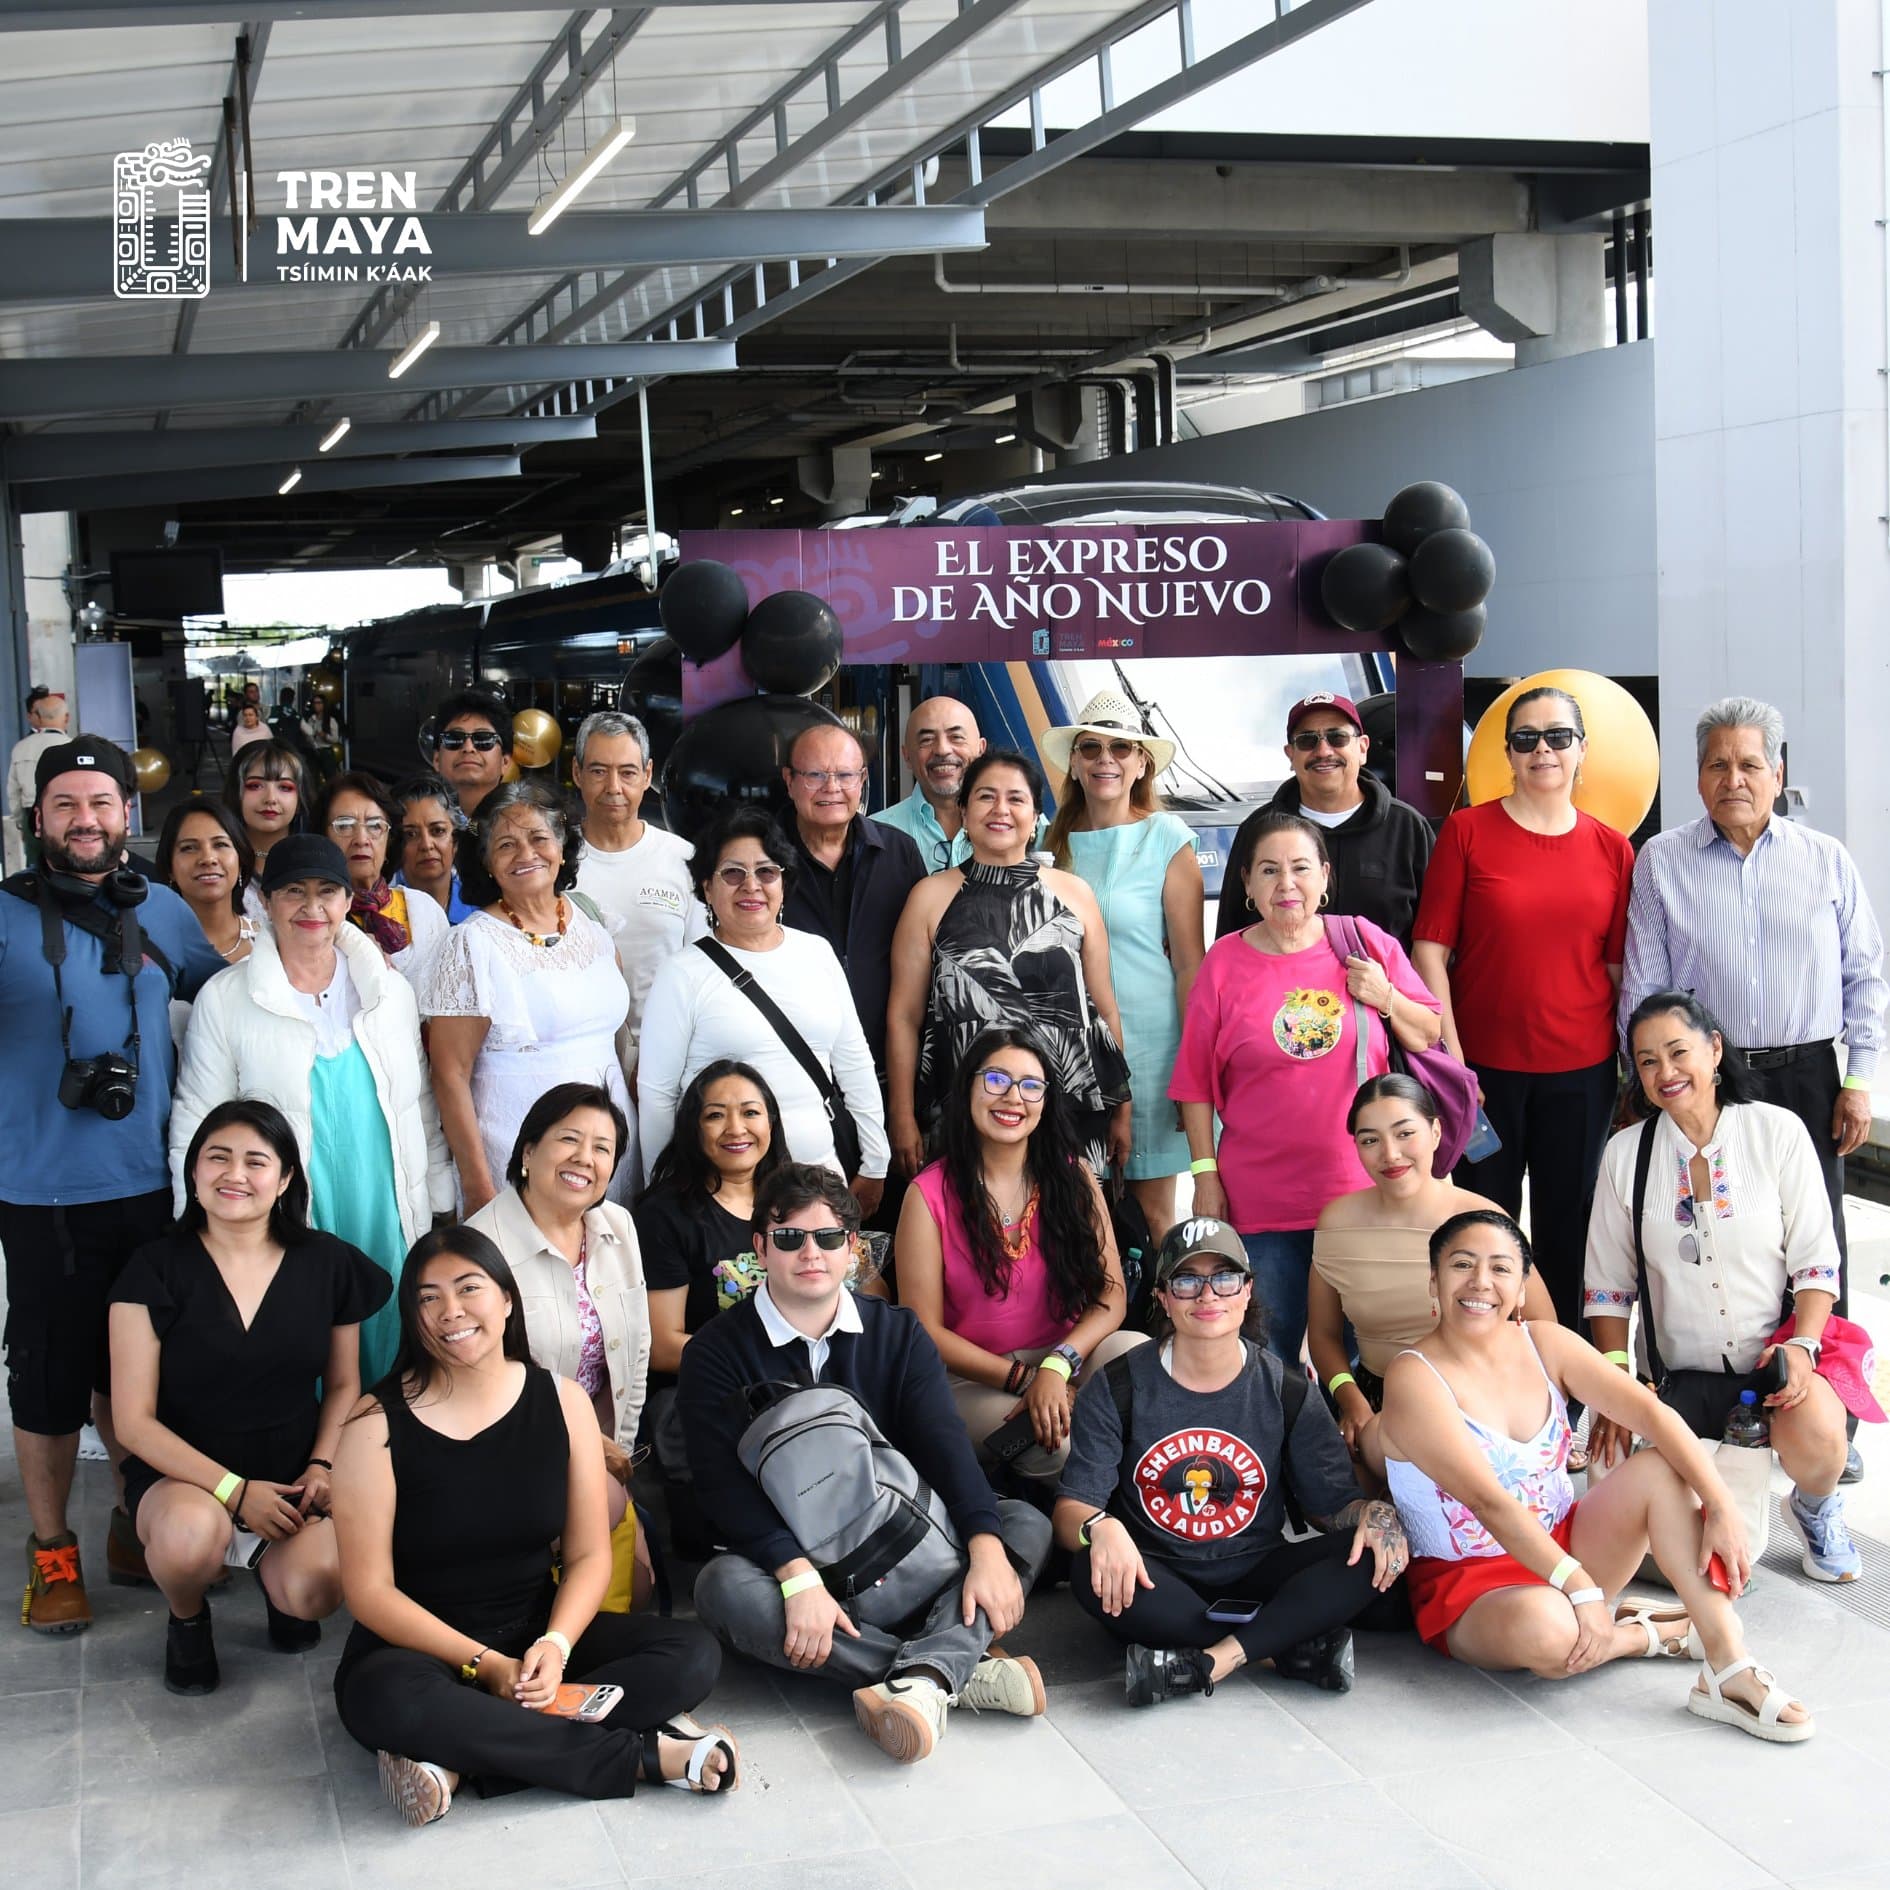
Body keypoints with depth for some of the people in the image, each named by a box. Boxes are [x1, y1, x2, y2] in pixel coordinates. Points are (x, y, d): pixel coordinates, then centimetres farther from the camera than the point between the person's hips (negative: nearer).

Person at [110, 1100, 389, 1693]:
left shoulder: (327, 1263, 0)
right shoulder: (155, 1271, -7)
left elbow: (343, 1383, 12)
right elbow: (134, 1420, -9)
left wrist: (323, 1465, -7)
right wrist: (233, 1488, -18)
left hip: (292, 1478, 2)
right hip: (181, 1474, -2)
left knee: (316, 1590, -27)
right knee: (192, 1531, -37)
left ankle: (273, 1567, 13)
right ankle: (186, 1619, 1)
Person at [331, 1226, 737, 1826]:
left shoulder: (561, 1401, -1)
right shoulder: (377, 1424, -10)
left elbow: (589, 1556, 0)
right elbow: (370, 1589, -11)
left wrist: (556, 1644, -20)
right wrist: (485, 1665, -20)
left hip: (538, 1634, 4)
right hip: (420, 1647, -3)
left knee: (693, 1655, -18)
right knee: (386, 1698, -39)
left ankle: (461, 1760, -27)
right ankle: (643, 1753, -27)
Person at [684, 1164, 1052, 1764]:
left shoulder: (897, 1333, 7)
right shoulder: (719, 1350, -3)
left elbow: (943, 1443, -7)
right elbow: (724, 1483, -15)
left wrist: (987, 1549, -25)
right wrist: (798, 1577, -32)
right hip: (782, 1561, -3)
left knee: (1027, 1524, -17)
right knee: (723, 1587, -35)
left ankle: (923, 1677, -43)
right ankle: (965, 1671, -34)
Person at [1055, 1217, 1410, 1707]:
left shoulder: (1285, 1390, 4)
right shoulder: (1117, 1389, -2)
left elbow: (1331, 1501, 5)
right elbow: (1072, 1507, -9)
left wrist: (1374, 1514, -20)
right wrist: (1099, 1528, -34)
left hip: (1256, 1576, 2)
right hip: (1156, 1582, -2)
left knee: (1369, 1555, -23)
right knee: (1093, 1573, -35)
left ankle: (1207, 1663, -31)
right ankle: (1290, 1650, -26)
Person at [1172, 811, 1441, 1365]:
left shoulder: (1368, 945, 1)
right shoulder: (1224, 962, -1)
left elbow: (1430, 1037, 9)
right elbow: (1196, 1083, 2)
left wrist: (1386, 999, -9)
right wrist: (1205, 1174, -2)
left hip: (1361, 1189, 1)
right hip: (1260, 1197, -1)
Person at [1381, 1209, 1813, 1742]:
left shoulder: (1544, 1344, 0)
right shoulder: (1415, 1378, -17)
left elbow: (1650, 1412, -11)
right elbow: (1489, 1501, -27)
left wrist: (1721, 1506, -25)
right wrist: (1581, 1589, -35)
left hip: (1565, 1548, 6)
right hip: (1467, 1583, -6)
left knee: (1662, 1468, -14)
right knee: (1542, 1624, -39)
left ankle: (1729, 1669, -22)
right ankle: (1657, 1633, -7)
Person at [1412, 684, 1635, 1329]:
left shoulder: (1612, 848, 5)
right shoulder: (1468, 830, -2)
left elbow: (1620, 967, 8)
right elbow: (1430, 949, -4)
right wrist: (1449, 1056, -10)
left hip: (1581, 1070, 2)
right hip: (1483, 1065, -2)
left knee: (1568, 1227, 10)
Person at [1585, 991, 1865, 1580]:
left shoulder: (1778, 1132, -3)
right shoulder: (1625, 1155, 2)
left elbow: (1816, 1262, -2)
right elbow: (1607, 1288, 6)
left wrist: (1802, 1345, -17)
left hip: (1776, 1361, -1)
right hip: (1680, 1380, 2)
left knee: (1817, 1432, -34)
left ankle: (1816, 1510, 5)